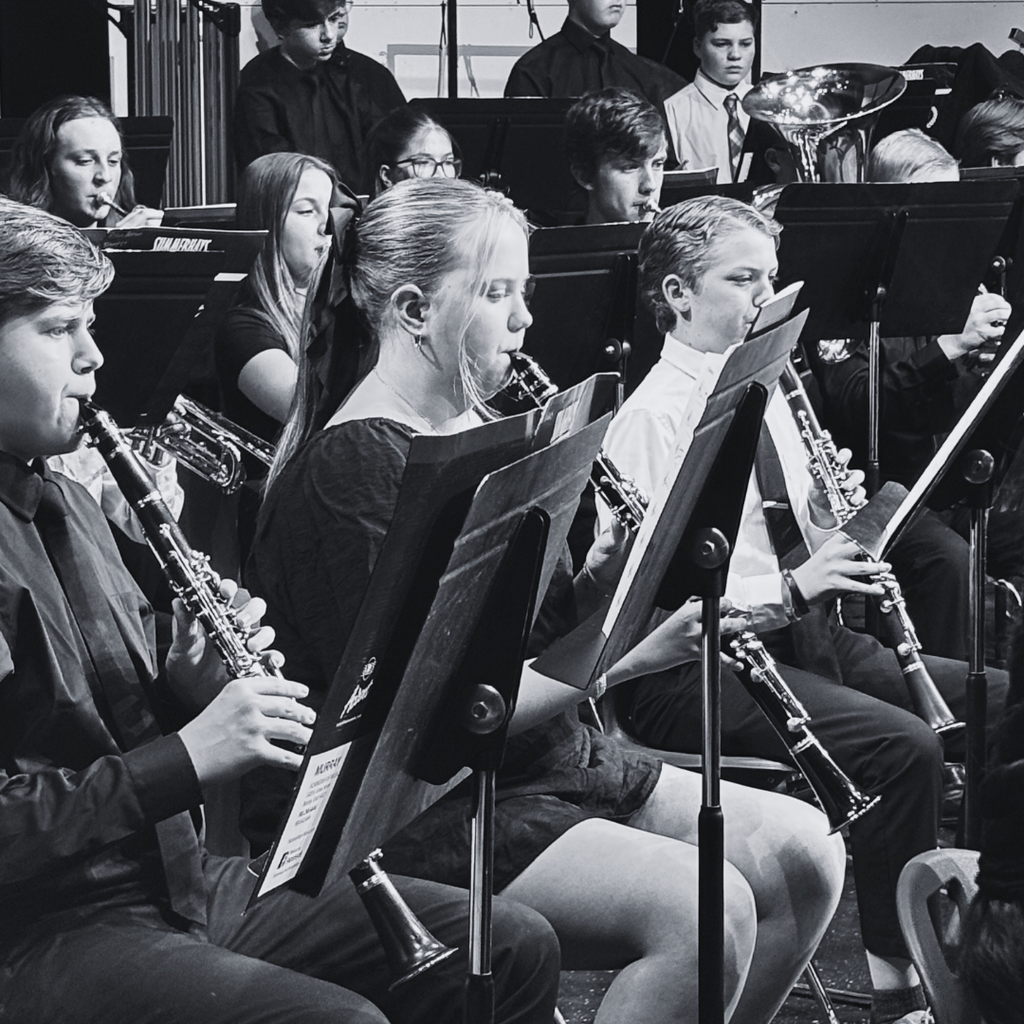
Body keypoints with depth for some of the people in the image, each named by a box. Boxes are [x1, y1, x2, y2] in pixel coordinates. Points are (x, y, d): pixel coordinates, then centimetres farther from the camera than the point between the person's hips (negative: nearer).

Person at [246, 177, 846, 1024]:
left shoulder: (480, 431, 12)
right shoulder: (353, 469, -17)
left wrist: (607, 579, -3)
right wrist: (625, 653, -23)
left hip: (553, 761, 9)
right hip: (424, 811, -9)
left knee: (804, 854, -2)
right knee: (702, 911, -26)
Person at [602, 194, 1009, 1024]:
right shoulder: (651, 419, -11)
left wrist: (836, 516, -4)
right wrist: (791, 587, -26)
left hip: (799, 634, 8)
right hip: (693, 668, -8)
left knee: (999, 701, -5)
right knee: (903, 747, -29)